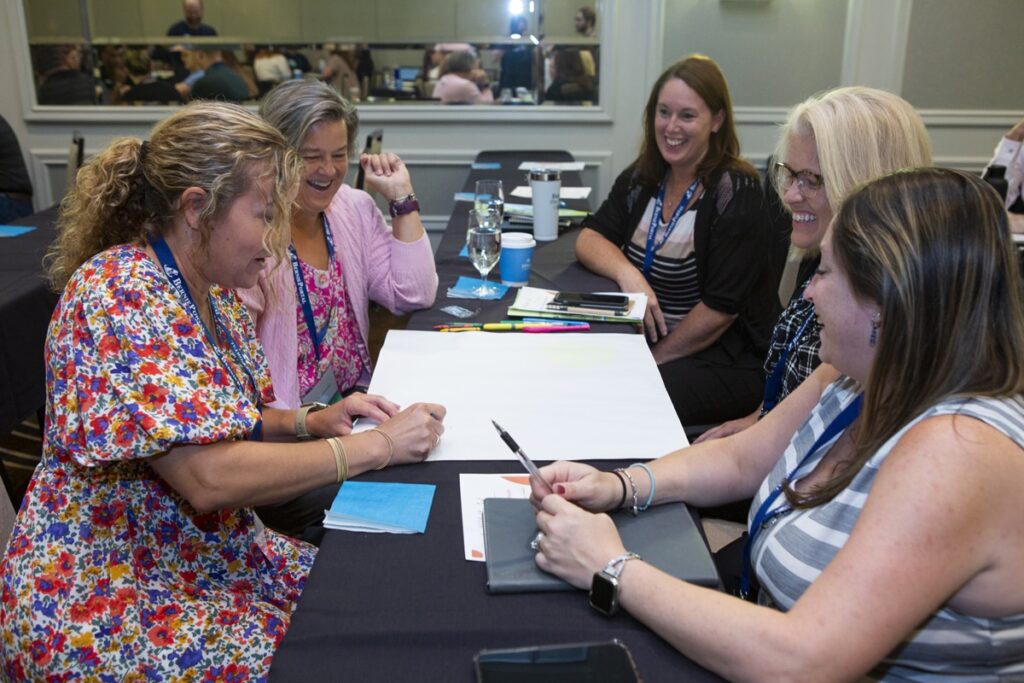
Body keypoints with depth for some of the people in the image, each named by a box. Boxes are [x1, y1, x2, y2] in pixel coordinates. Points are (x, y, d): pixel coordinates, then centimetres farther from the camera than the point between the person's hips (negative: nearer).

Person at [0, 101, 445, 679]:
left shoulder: (213, 291, 2)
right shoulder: (118, 294, -25)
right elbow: (209, 476, -31)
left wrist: (310, 423, -6)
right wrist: (377, 445, -24)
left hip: (214, 553, 8)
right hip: (102, 602, -8)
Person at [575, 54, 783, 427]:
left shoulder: (737, 195, -13)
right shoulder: (642, 178, 6)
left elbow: (720, 309, -16)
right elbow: (589, 238, 1)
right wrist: (626, 273, -19)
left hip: (726, 358, -6)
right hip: (644, 339, 6)